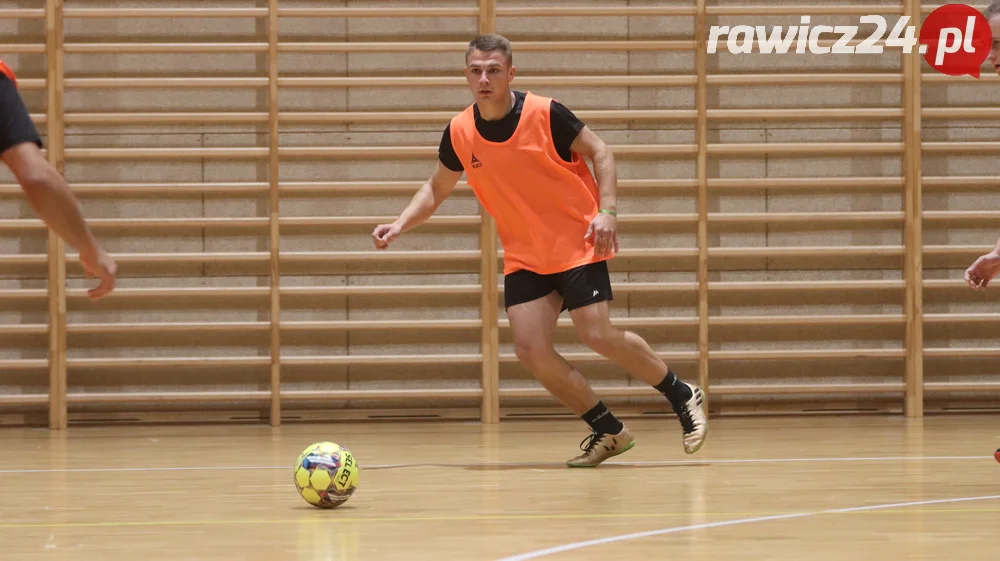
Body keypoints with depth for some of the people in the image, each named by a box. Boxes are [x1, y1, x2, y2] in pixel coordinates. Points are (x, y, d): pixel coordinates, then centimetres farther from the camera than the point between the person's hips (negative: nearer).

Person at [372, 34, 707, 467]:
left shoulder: (545, 113, -16)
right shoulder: (459, 133, -4)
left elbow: (599, 152, -5)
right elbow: (436, 189, 12)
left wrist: (607, 210, -17)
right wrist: (399, 225, -3)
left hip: (577, 245, -4)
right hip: (524, 257, 4)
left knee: (597, 336, -16)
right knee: (530, 349, -11)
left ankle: (682, 395, 10)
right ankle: (608, 431, 7)